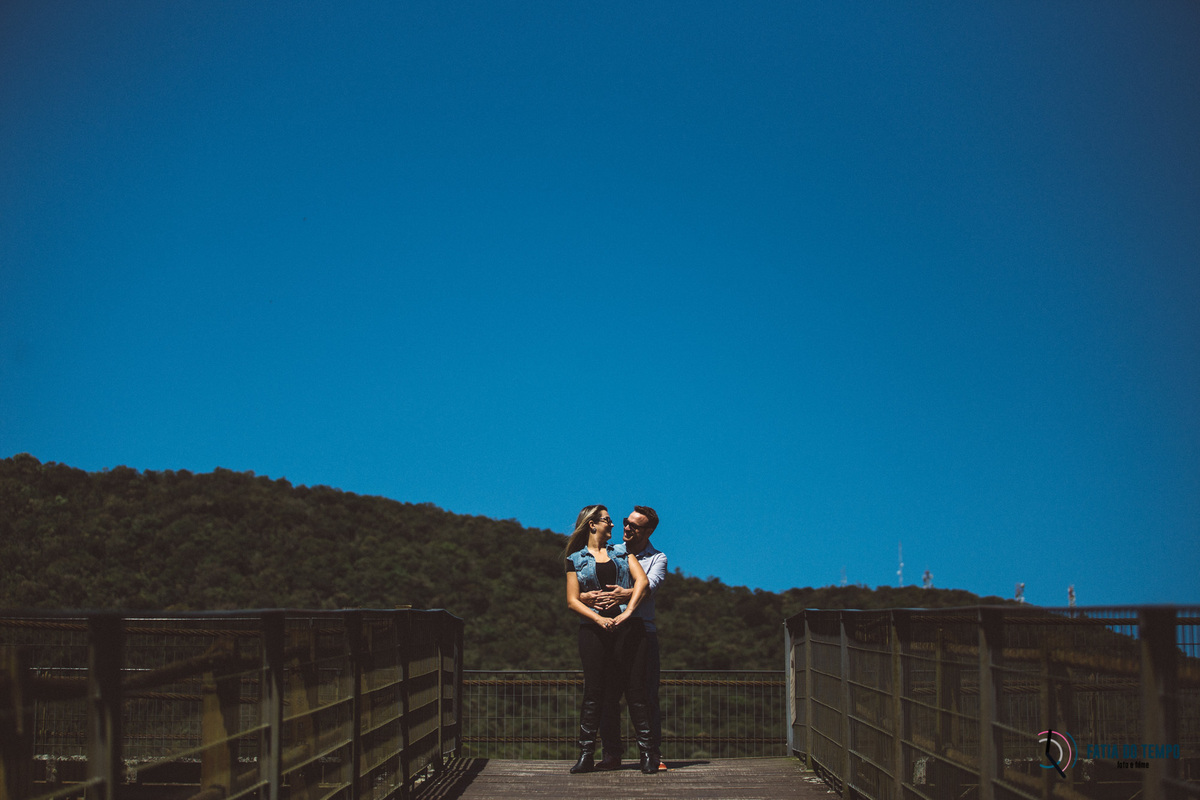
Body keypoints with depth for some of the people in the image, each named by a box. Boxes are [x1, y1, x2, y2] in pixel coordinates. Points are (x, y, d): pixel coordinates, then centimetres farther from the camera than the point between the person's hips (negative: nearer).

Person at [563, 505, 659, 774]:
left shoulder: (621, 552, 17)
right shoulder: (576, 559, 12)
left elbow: (642, 581, 3)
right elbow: (572, 600, 4)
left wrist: (627, 612, -13)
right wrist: (599, 619, -12)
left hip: (628, 627, 1)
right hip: (593, 628, -1)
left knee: (635, 689, -4)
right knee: (593, 691, -4)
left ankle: (647, 753, -2)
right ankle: (586, 755, -1)